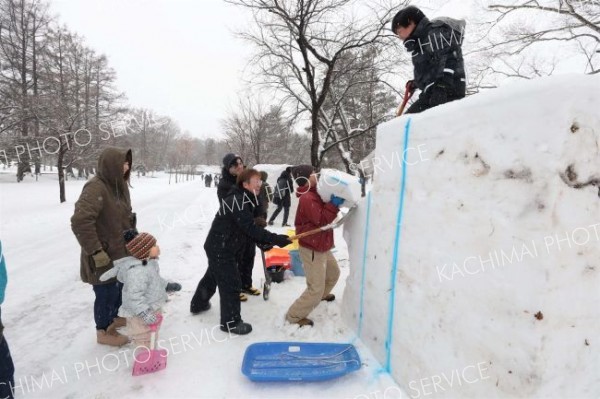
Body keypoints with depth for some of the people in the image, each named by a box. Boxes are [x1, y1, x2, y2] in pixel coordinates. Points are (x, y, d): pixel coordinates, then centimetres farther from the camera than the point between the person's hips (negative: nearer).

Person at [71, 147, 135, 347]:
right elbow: (80, 221, -32)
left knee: (119, 287, 24)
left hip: (121, 251, 9)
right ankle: (104, 332, 27)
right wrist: (96, 252, -27)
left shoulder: (119, 185, 4)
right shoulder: (96, 188, -25)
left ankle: (114, 317, 47)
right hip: (104, 256, -9)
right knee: (106, 293, 7)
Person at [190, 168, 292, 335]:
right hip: (221, 249, -11)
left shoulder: (244, 200, 7)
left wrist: (262, 241, -3)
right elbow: (250, 228, -32)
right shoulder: (237, 202, -25)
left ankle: (198, 304, 49)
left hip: (219, 246, 11)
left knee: (212, 276, 28)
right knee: (231, 284, -2)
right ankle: (231, 322, 13)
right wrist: (275, 239, -32)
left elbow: (246, 228, 9)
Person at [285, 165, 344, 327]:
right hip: (312, 249, -10)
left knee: (334, 273, 30)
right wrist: (334, 204, -25)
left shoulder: (314, 194, 10)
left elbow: (323, 213, 12)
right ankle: (294, 316, 4)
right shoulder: (307, 198, -23)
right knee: (315, 289, -8)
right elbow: (322, 220, -27)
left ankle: (323, 294, 55)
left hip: (321, 246, 11)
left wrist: (333, 201, -3)